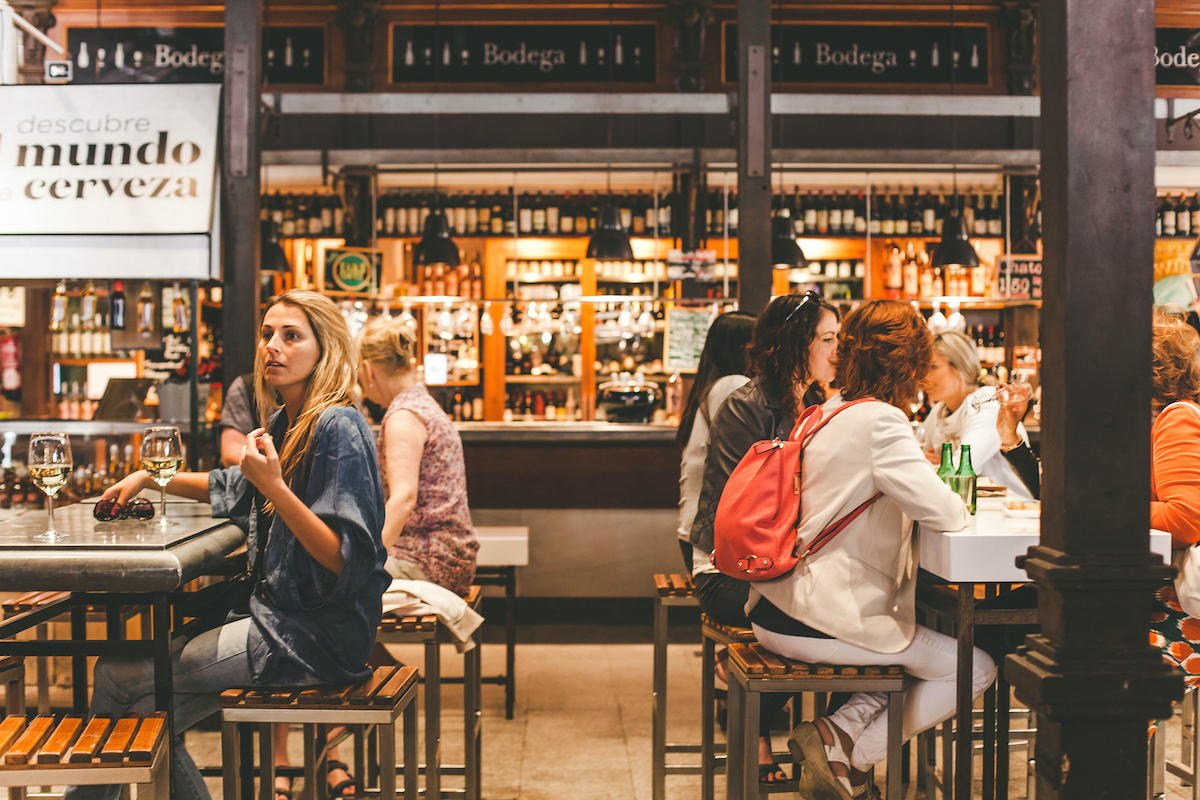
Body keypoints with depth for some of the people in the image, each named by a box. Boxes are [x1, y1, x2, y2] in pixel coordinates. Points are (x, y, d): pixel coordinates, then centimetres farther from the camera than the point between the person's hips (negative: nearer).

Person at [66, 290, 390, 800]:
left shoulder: (337, 428, -16)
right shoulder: (284, 423, 11)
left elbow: (345, 558, -21)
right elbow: (234, 489, 33)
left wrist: (275, 487, -28)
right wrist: (151, 479, 27)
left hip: (318, 633, -8)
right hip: (271, 608, 8)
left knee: (123, 678, -10)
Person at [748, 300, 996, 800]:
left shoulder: (827, 412, 13)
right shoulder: (880, 421, -14)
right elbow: (940, 510, -20)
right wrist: (961, 509, 5)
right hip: (817, 622, -9)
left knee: (926, 652, 23)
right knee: (974, 668, 4)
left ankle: (845, 731, 7)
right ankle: (851, 752, 3)